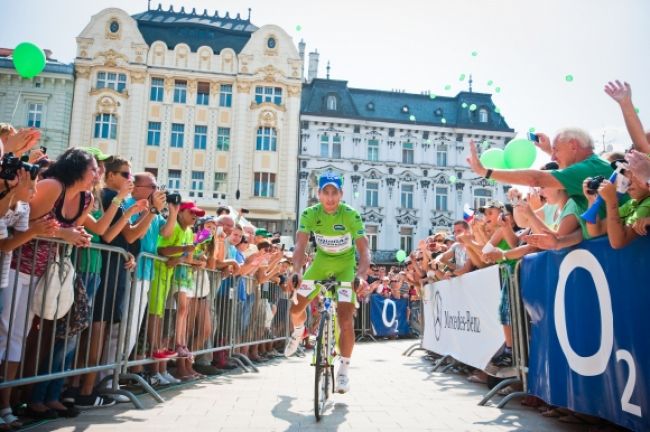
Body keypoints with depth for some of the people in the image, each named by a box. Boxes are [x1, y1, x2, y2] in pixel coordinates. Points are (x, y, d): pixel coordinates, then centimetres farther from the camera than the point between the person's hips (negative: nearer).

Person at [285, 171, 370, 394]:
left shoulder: (351, 215, -24)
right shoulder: (310, 214, -19)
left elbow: (364, 250, -30)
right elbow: (300, 245, -29)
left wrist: (362, 276, -48)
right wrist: (297, 271, -46)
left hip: (345, 265, -2)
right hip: (321, 262, 3)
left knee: (345, 319, -13)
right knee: (296, 307, 1)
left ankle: (344, 370, 3)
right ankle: (298, 332, 39)